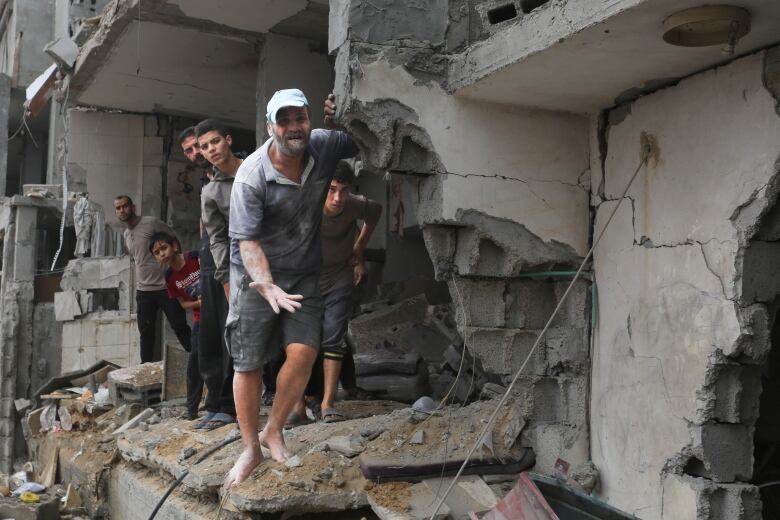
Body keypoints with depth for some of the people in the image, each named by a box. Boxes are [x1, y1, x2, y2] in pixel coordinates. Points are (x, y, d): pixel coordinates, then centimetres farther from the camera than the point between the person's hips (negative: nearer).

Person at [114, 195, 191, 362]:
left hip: (165, 287, -6)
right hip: (143, 291, 6)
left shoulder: (151, 223, -9)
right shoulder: (126, 234, 15)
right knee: (146, 332, 9)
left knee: (180, 327, -3)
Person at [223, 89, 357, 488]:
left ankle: (274, 432, 11)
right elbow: (247, 241, -22)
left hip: (304, 273, 3)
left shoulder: (324, 146, -7)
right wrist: (267, 286, -38)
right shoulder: (251, 176, -20)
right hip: (257, 275, -3)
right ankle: (250, 449, 19)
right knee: (248, 363, 2)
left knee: (303, 351, -12)